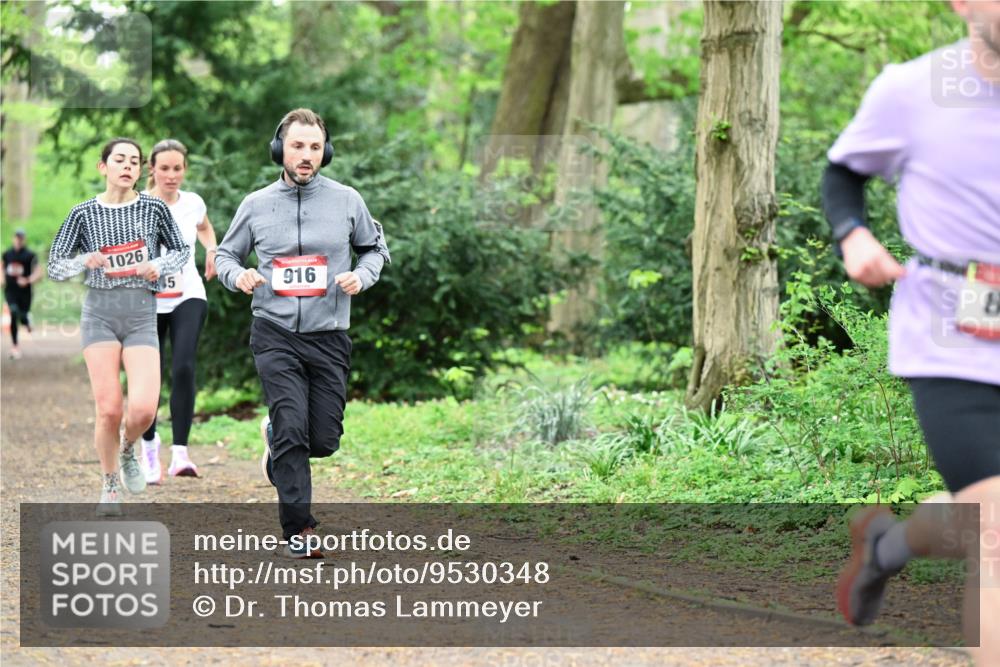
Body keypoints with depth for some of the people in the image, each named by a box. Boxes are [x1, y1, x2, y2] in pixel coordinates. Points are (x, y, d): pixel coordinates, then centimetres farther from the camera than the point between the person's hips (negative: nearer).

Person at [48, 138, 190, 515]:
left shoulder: (153, 208, 3)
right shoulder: (84, 214, 1)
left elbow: (181, 251, 16)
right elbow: (54, 267, 5)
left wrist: (159, 265, -5)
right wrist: (83, 261, -15)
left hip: (142, 315, 0)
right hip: (100, 312, 0)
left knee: (144, 409, -16)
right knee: (109, 409, -7)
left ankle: (128, 451, 20)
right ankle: (109, 485, 17)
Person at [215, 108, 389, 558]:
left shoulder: (346, 201, 3)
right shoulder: (256, 205, 3)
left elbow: (374, 248, 16)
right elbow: (226, 254, 14)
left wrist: (361, 276, -5)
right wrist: (238, 276, -9)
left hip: (329, 338, 2)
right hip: (275, 335, -1)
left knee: (324, 442, 2)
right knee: (292, 430, -14)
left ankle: (275, 436, 37)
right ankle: (297, 530, -6)